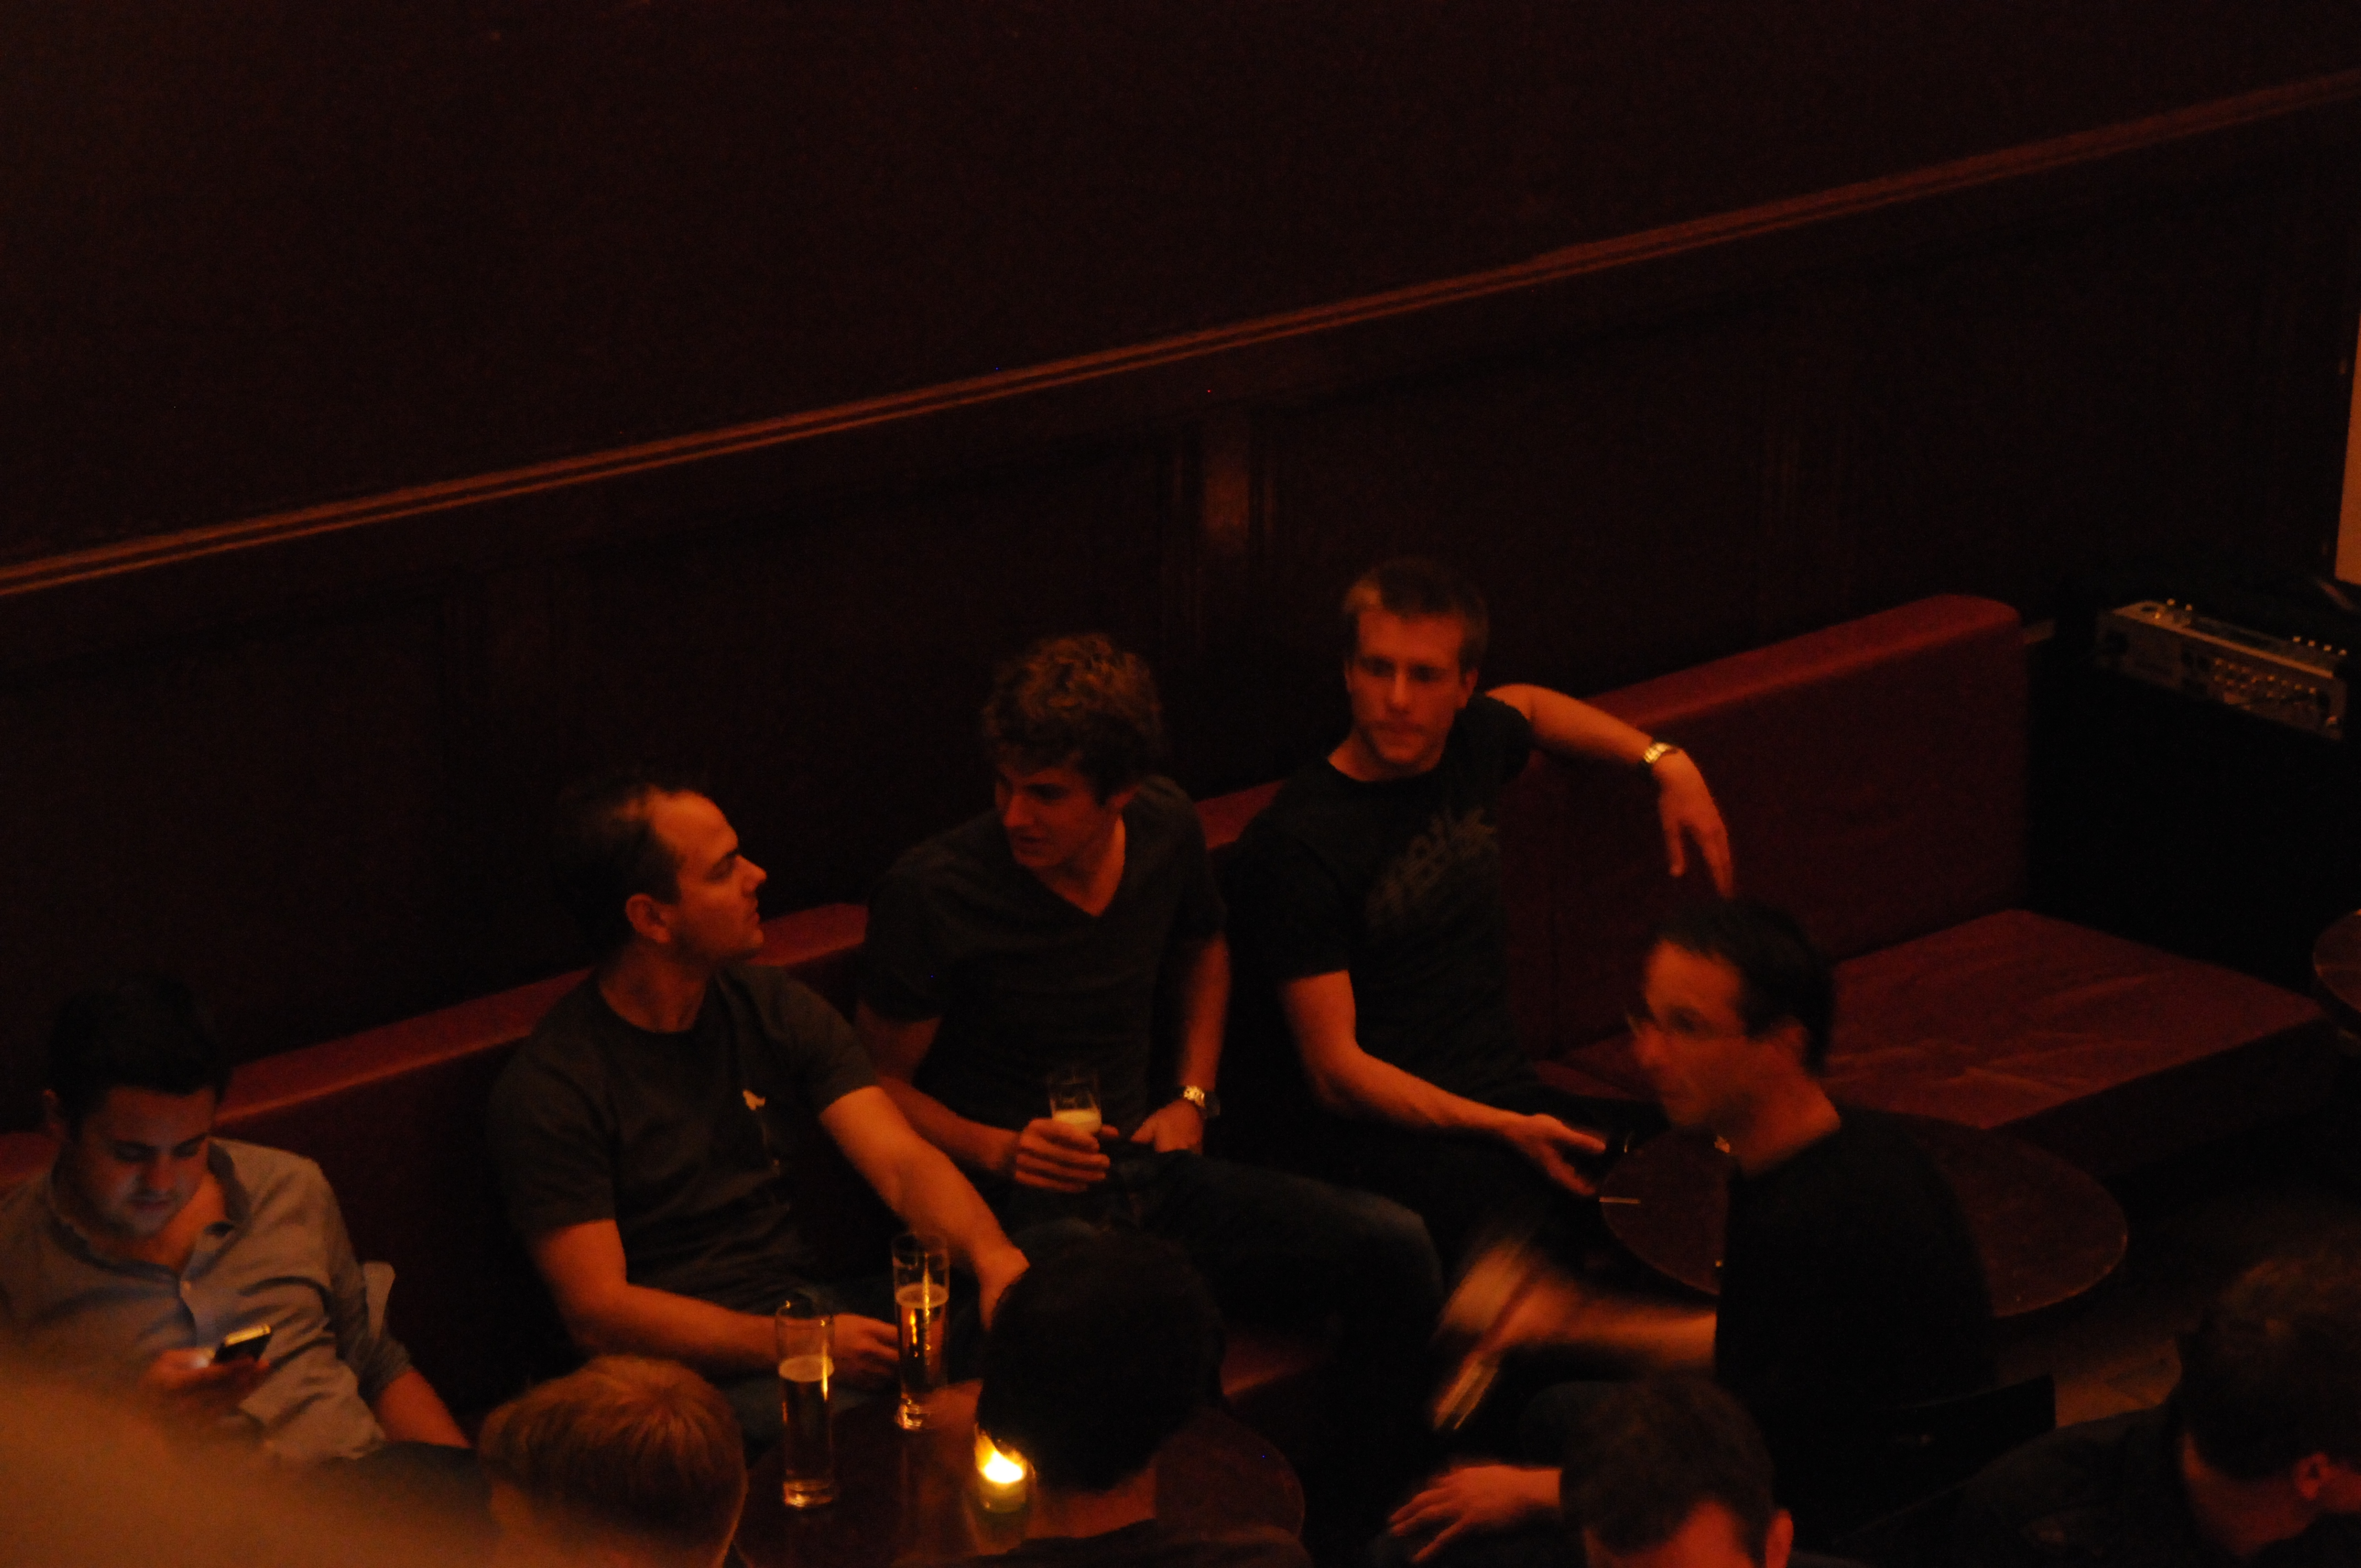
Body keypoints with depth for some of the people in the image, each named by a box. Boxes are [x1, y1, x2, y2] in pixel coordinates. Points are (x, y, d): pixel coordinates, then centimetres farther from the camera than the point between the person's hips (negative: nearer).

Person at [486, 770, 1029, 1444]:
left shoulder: (775, 1010, 9)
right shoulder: (549, 1089, -10)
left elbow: (902, 1162, -1)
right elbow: (596, 1311, -14)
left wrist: (993, 1256, -24)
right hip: (685, 1363, -6)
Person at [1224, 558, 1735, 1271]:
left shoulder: (1467, 746, 11)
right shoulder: (1293, 845, -10)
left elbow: (1526, 705, 40)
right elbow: (1336, 1073, -12)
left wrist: (1665, 763, 27)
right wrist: (1504, 1130, -22)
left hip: (1514, 1100, 7)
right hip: (1394, 1136, -7)